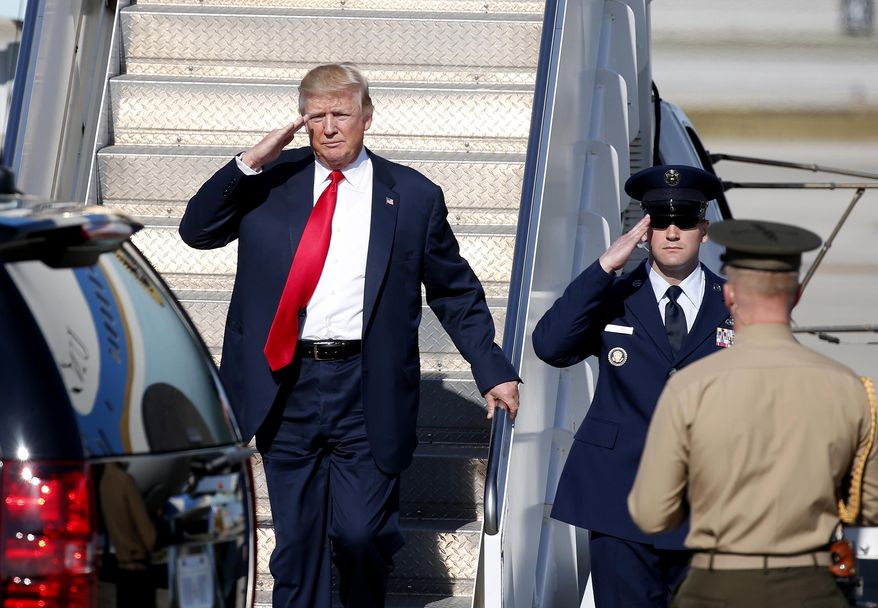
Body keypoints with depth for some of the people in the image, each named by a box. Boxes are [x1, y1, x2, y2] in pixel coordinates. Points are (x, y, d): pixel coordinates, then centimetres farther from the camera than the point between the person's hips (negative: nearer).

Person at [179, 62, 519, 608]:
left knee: (362, 536, -5)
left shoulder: (413, 196, 4)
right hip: (284, 388, 2)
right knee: (296, 542, 7)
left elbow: (457, 292, 10)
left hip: (366, 394, -2)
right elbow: (197, 230, 1)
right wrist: (251, 162, -9)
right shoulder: (271, 180, 8)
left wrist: (493, 371, 4)